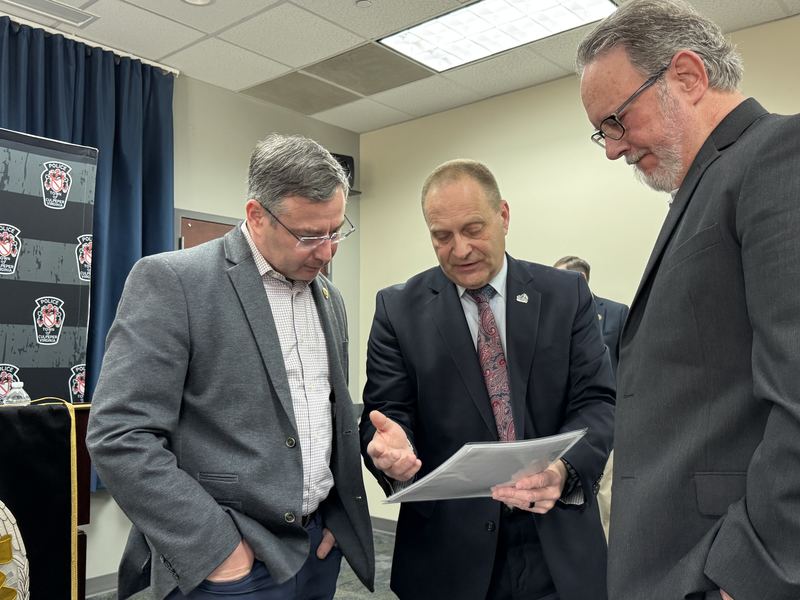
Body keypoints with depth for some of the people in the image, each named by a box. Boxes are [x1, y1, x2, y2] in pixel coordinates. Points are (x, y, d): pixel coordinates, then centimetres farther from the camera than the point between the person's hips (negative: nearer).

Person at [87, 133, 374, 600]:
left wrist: (339, 518, 7)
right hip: (228, 558, -6)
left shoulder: (330, 298, 8)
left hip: (321, 544, 7)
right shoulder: (172, 281, -13)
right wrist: (217, 549, -17)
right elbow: (120, 435, -17)